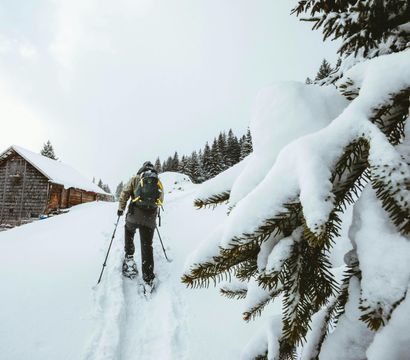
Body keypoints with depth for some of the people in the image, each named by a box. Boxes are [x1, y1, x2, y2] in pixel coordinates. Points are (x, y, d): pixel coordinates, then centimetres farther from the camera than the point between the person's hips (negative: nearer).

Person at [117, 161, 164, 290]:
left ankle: (129, 256, 20)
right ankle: (149, 279, 6)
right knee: (147, 246, 6)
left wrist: (121, 208, 15)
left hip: (134, 214, -1)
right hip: (150, 218, 2)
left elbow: (125, 193, 4)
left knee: (129, 230, 31)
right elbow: (160, 200, 20)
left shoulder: (136, 178, 9)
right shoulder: (159, 182, 16)